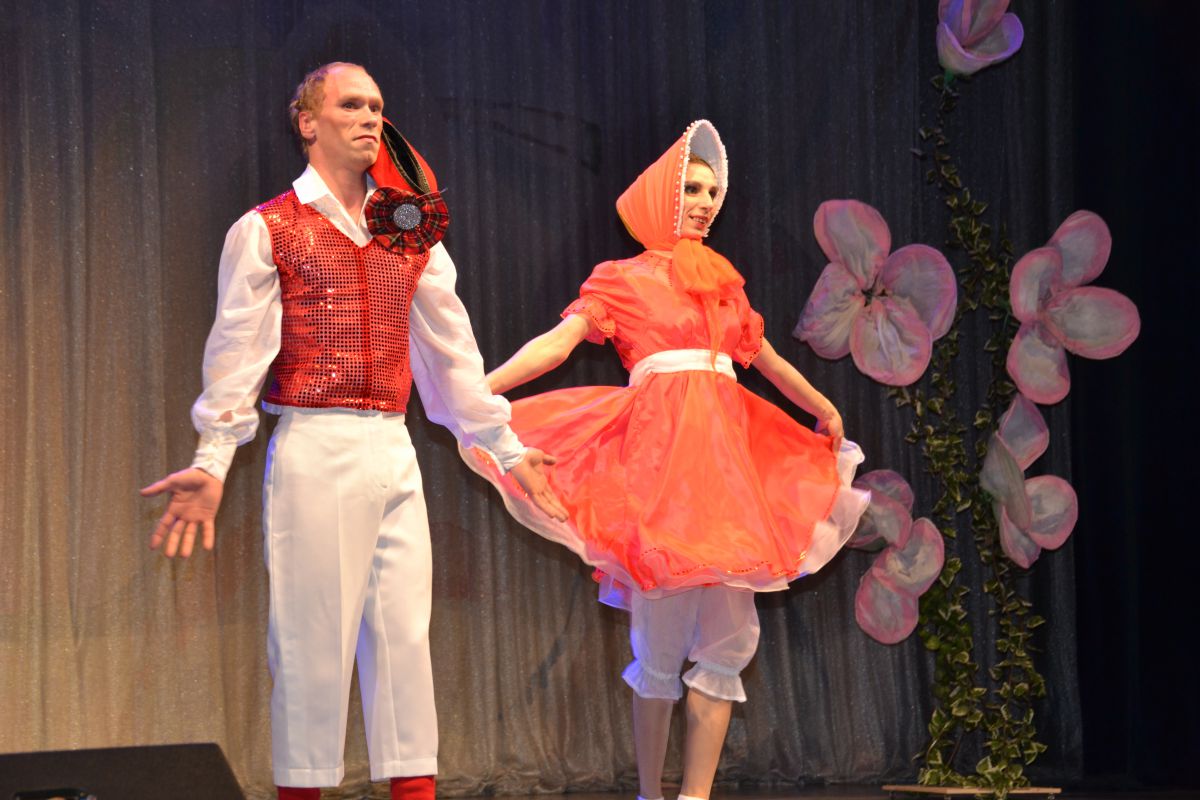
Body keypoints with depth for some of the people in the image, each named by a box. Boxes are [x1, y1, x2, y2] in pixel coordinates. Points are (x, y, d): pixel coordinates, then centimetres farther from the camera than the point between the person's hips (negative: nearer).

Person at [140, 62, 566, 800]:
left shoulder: (409, 231, 16)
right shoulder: (268, 229, 2)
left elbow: (453, 350, 19)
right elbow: (238, 350, -5)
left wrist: (507, 447, 19)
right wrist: (212, 461, -14)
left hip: (394, 451, 5)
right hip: (314, 448, -5)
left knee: (405, 631, 3)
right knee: (314, 635, -4)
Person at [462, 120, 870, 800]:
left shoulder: (724, 282, 22)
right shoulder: (624, 280, 7)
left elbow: (768, 359, 37)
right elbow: (558, 342, -5)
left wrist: (823, 408, 49)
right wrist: (482, 387, -19)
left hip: (725, 454, 5)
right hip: (660, 446, -5)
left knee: (728, 639, -4)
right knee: (661, 645, -7)